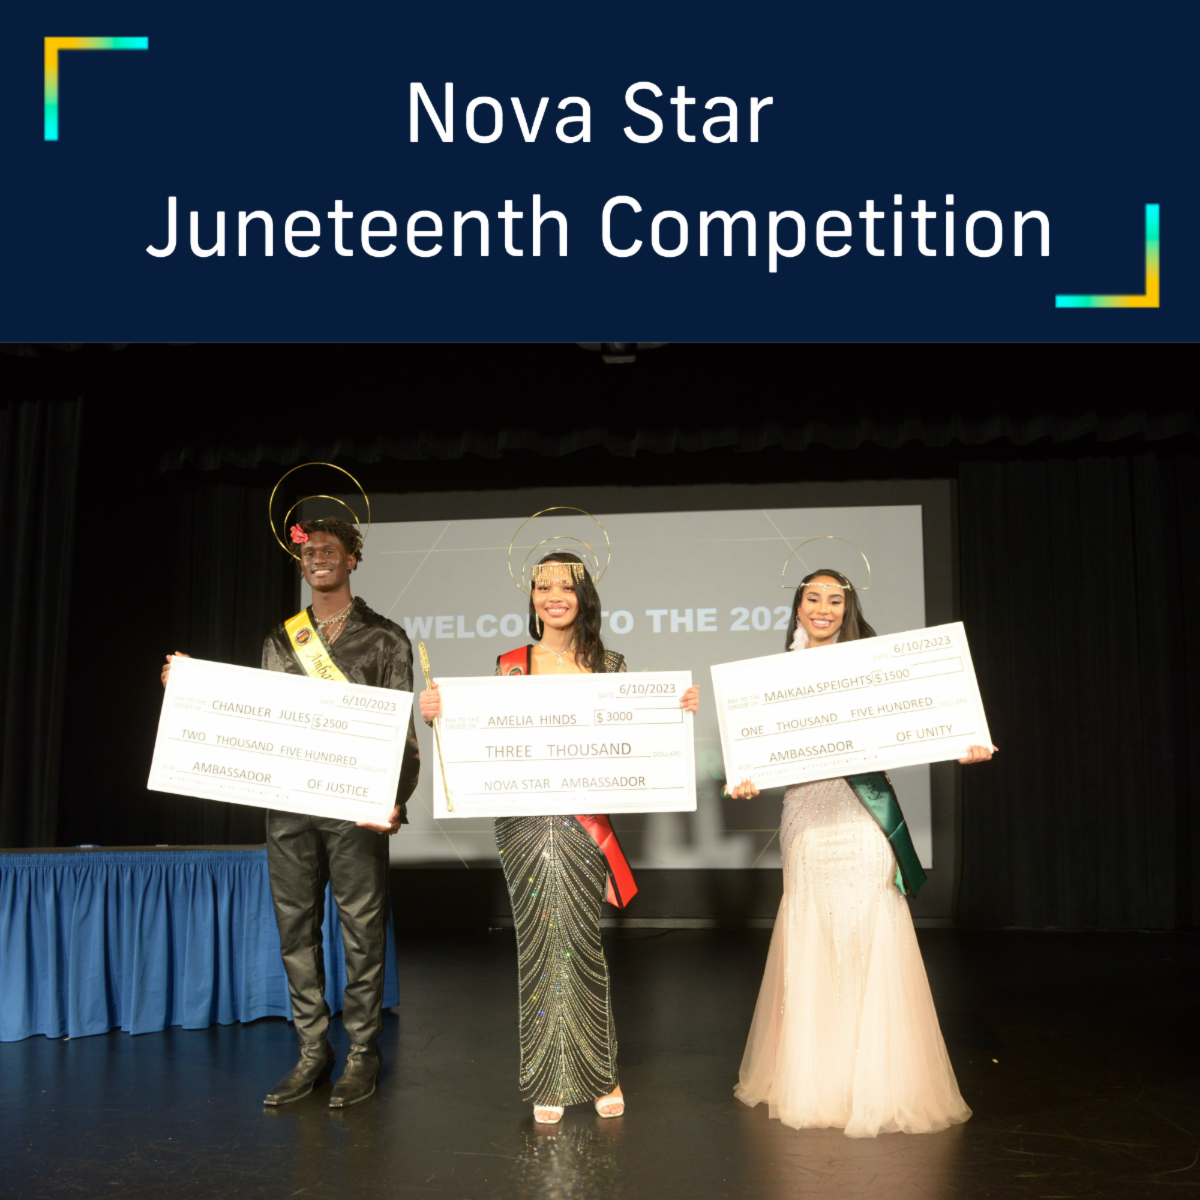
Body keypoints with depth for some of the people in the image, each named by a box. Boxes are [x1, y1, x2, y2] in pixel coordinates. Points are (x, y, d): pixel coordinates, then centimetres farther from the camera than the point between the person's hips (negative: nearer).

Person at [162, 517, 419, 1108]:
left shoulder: (384, 638, 4)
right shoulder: (281, 641, 15)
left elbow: (400, 727, -1)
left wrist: (395, 796, -14)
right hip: (289, 804, 4)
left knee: (361, 931, 1)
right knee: (296, 929, 7)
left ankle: (362, 1053, 13)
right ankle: (312, 1051, 18)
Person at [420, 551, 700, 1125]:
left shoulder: (608, 666, 6)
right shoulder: (511, 665, 6)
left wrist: (678, 711, -5)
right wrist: (436, 714, -7)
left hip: (582, 822, -1)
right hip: (523, 817, 1)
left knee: (579, 940, -1)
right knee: (537, 942, 4)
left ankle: (599, 1074, 18)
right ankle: (549, 1082, 18)